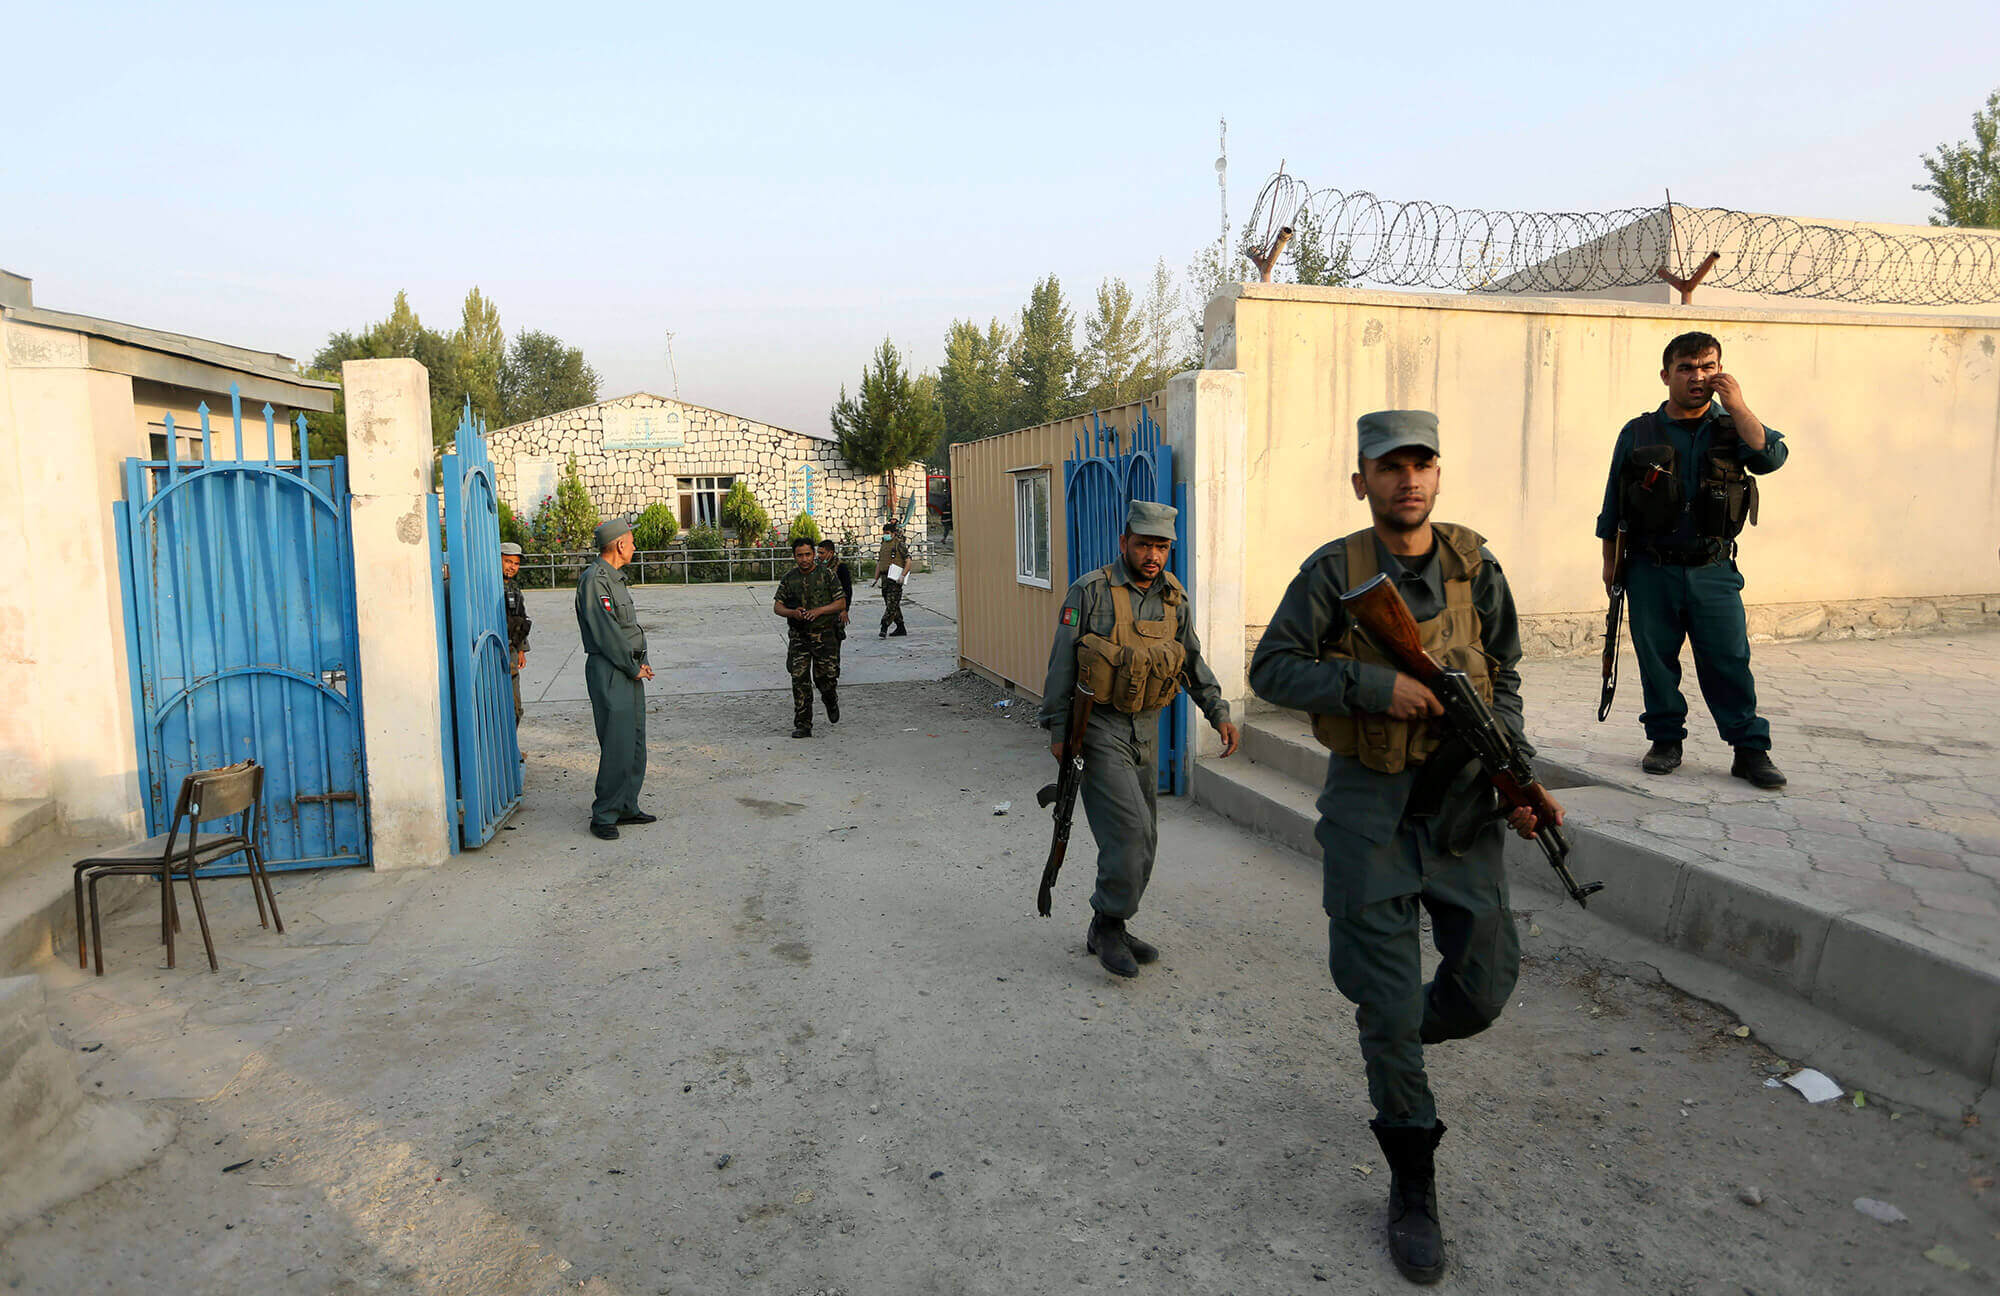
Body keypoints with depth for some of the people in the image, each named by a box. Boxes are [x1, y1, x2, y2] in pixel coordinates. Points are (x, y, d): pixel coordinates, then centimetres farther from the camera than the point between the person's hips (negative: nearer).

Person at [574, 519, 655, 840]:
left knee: (635, 742, 12)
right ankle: (603, 816, -2)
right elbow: (606, 632, -18)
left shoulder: (615, 578, 18)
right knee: (617, 745, -10)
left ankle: (626, 807, 20)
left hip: (629, 670, 10)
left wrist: (640, 662, 8)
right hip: (609, 672, -10)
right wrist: (634, 667, -11)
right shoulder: (594, 579, -14)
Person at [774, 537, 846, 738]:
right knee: (799, 680, -4)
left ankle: (831, 701, 36)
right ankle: (803, 725, 1)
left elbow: (841, 603, -3)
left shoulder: (827, 575, -3)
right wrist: (792, 613, -13)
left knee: (826, 677, 0)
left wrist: (819, 610, -18)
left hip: (825, 634, -2)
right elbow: (777, 606, 8)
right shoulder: (789, 578, 5)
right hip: (798, 637, 2)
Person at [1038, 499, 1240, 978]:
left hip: (1146, 729, 6)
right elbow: (1061, 663, -8)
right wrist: (1058, 729, -9)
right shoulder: (1090, 592, -10)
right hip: (1099, 727, -6)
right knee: (1128, 827, -16)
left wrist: (1218, 713, 6)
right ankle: (1108, 925, 2)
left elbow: (1193, 662, 16)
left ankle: (1108, 932, 24)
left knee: (1144, 841, 10)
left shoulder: (1173, 599, 6)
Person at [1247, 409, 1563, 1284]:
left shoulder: (1475, 569, 2)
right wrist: (1373, 685, -22)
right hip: (1369, 804, -3)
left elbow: (1502, 681, 10)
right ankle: (1413, 1186, 20)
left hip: (1460, 800, 3)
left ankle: (1406, 1037, 41)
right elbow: (1271, 669, -10)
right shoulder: (1335, 571, -7)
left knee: (1484, 987, 4)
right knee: (1388, 1001, 1)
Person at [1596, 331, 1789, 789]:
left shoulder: (1730, 428, 8)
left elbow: (1770, 457, -13)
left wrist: (1736, 405, -11)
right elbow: (1613, 505, 10)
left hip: (1713, 571, 0)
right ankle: (1665, 742, 21)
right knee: (1656, 661, 6)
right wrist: (1611, 562, 10)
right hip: (1651, 571, 0)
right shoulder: (1637, 434, 5)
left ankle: (1751, 750, 8)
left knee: (1729, 661, -1)